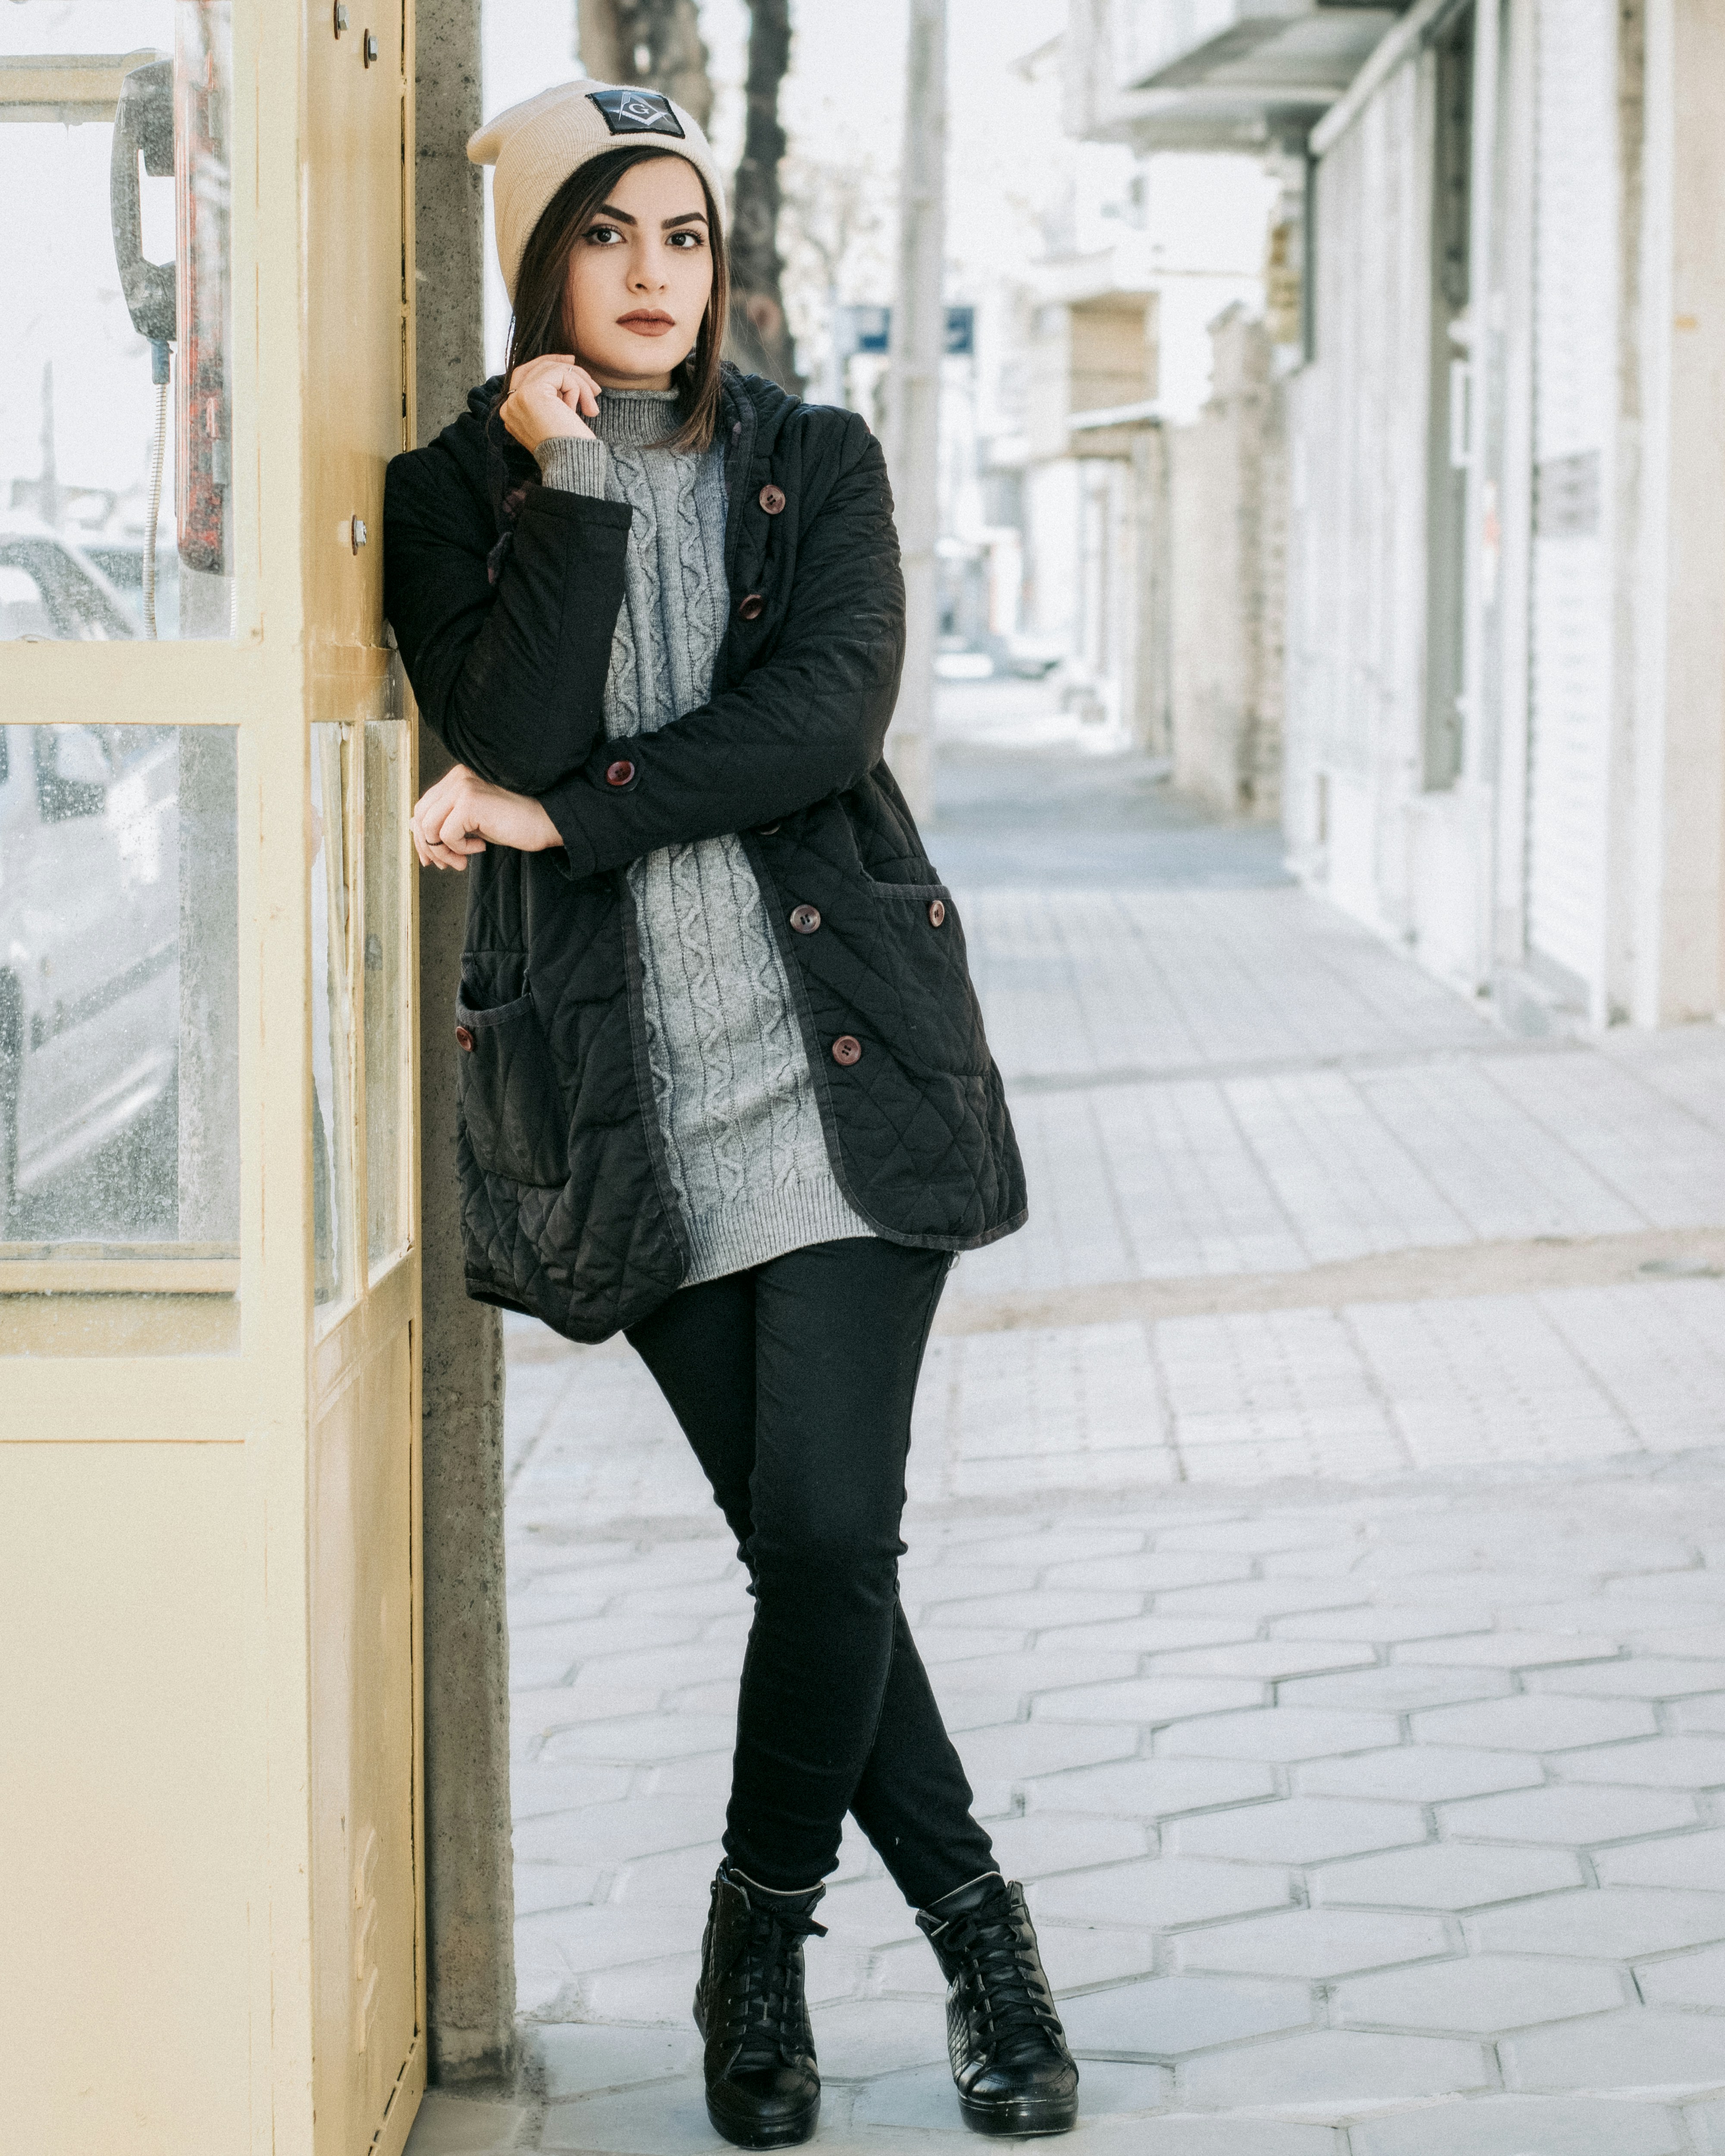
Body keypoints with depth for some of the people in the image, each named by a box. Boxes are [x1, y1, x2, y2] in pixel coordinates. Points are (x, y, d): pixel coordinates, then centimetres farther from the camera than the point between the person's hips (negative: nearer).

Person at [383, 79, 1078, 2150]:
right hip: (623, 1086, 1)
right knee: (796, 1542, 4)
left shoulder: (816, 464, 7)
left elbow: (831, 711, -9)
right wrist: (567, 491, -17)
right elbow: (505, 736, -11)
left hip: (846, 1057, 0)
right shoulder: (454, 487, 5)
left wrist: (563, 809, -13)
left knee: (828, 1527, -11)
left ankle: (763, 1925, 11)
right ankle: (975, 1927, 20)